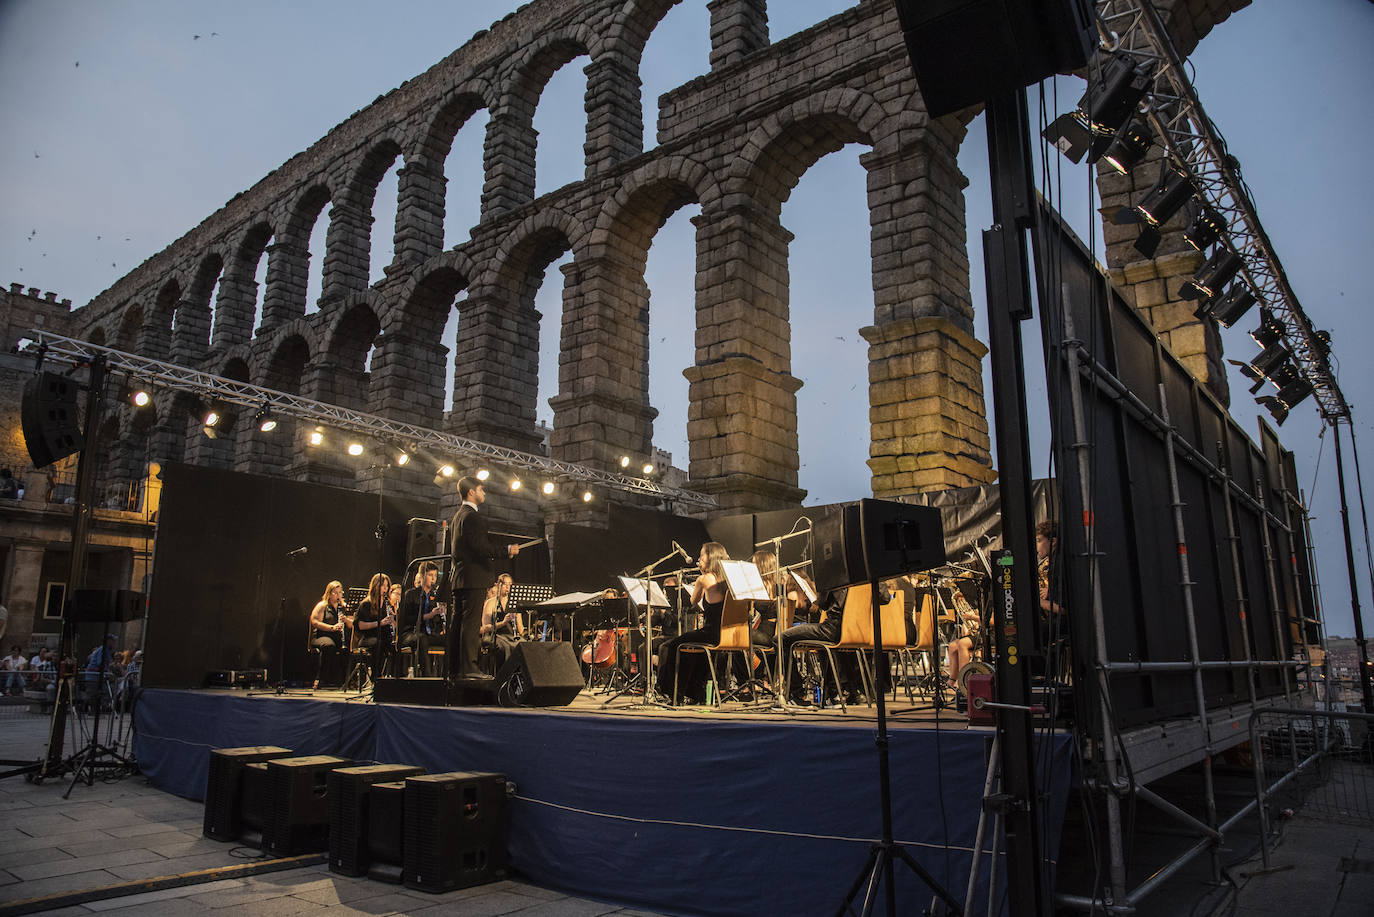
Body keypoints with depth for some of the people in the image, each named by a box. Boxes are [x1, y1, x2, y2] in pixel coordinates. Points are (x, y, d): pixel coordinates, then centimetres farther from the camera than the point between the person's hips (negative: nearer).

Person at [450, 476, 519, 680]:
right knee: (472, 623, -10)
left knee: (459, 623, 10)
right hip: (474, 577, -10)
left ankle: (453, 668, 13)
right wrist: (507, 550, -15)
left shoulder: (459, 515, 20)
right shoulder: (471, 516, -12)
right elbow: (480, 546, -21)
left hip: (460, 578, 10)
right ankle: (469, 667, -10)